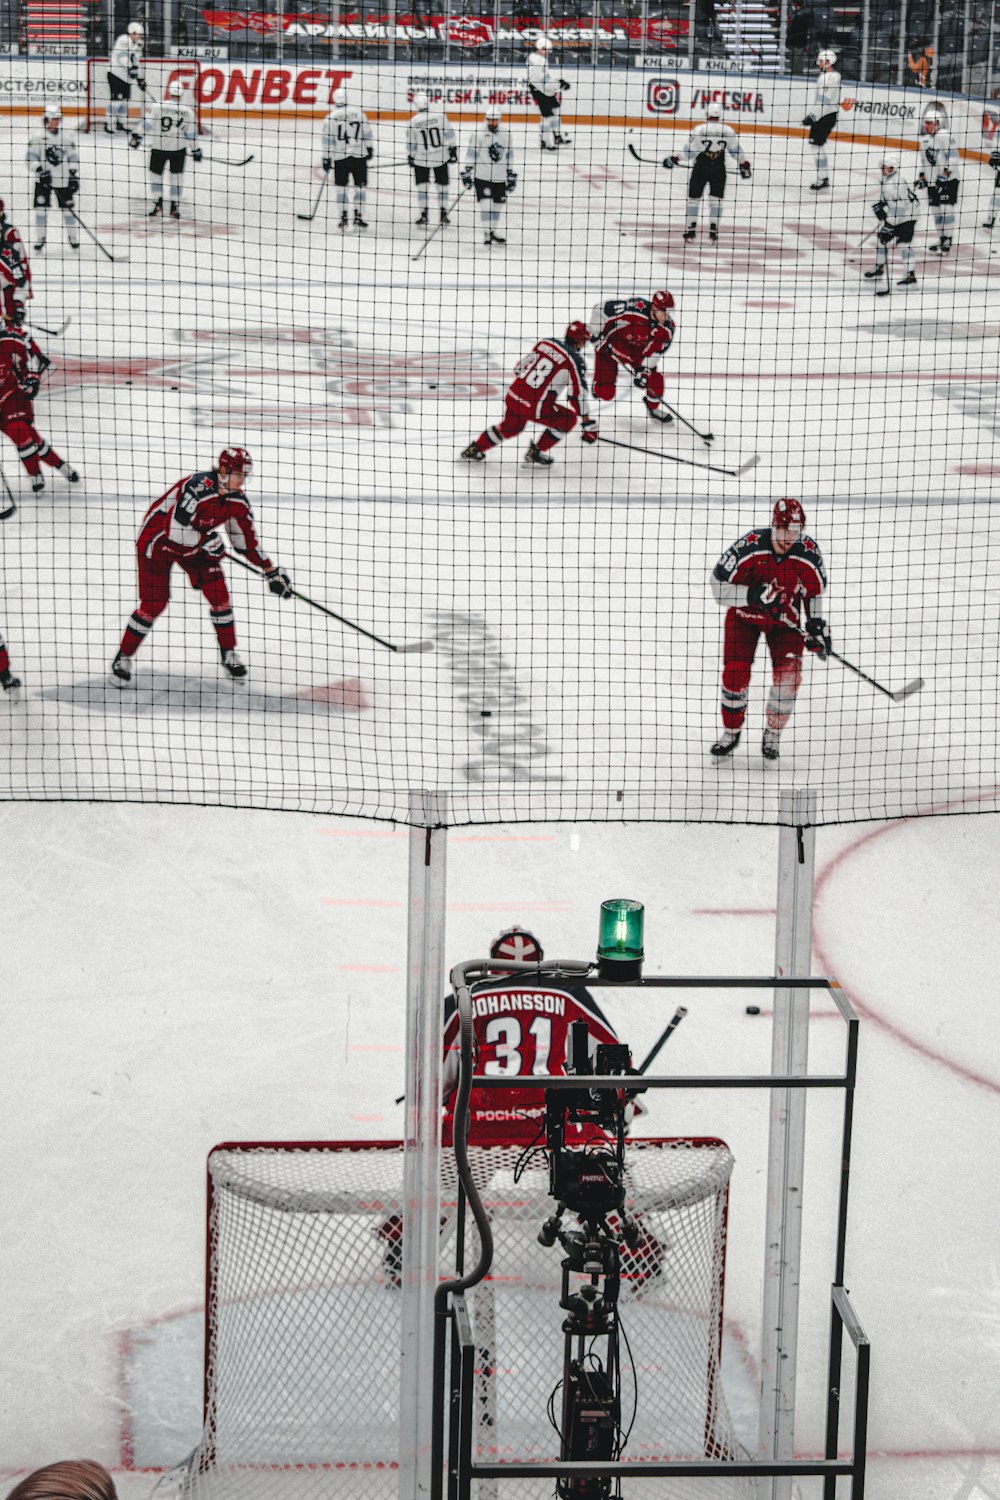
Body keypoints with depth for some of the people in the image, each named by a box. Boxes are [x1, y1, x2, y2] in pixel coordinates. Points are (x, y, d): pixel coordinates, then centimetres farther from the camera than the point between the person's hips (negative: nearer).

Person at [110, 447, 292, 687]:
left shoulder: (237, 498, -8)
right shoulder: (199, 486, -33)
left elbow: (246, 539, 4)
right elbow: (177, 529, -37)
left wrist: (272, 571, 5)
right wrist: (208, 541, -24)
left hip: (195, 542, 7)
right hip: (158, 538, -7)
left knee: (219, 593, -2)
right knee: (153, 604, -10)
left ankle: (228, 653, 16)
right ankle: (123, 657, 7)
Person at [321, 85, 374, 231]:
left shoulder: (330, 118, -3)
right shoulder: (358, 113, 0)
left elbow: (327, 141, -1)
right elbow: (368, 133, 5)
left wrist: (326, 159, 6)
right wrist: (370, 149, 17)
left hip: (340, 157, -1)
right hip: (359, 155, 1)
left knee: (341, 187, 10)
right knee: (360, 187, 8)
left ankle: (343, 217, 5)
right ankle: (358, 217, 5)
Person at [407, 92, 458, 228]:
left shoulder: (414, 122, -9)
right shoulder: (440, 115, -9)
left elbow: (411, 144, -2)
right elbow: (449, 134, -5)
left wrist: (410, 157, 13)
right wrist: (453, 149, 5)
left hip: (421, 159, -1)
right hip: (441, 157, 1)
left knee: (422, 185, 10)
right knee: (442, 185, 13)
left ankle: (424, 214, 4)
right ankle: (443, 213, 12)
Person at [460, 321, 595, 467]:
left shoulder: (545, 342, 7)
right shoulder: (575, 361, -11)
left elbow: (520, 367, 15)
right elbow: (578, 394, -11)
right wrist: (588, 423, -4)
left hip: (514, 396, 7)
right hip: (535, 407, -7)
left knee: (510, 427, 33)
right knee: (568, 420, 12)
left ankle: (475, 448, 39)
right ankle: (536, 452, 18)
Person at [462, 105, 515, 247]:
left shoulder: (505, 134, 6)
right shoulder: (479, 133, -9)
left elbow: (509, 154, 15)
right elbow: (471, 154, -8)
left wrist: (511, 174, 16)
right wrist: (467, 171, -13)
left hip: (500, 177, 5)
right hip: (482, 175, -5)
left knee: (498, 204, 10)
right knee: (486, 202, -12)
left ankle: (492, 231, 25)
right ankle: (487, 232, -10)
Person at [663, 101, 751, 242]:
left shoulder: (699, 130, -7)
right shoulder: (728, 131, -1)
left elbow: (689, 151, -5)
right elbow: (737, 151, 7)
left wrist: (674, 159, 8)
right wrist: (745, 165, 20)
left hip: (700, 168, -1)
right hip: (719, 169, 1)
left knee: (694, 198, 10)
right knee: (716, 199, 11)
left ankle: (691, 230, 10)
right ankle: (713, 230, 6)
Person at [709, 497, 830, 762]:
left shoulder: (808, 552, -19)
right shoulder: (749, 546, -29)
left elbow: (815, 590, 2)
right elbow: (718, 587, -25)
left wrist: (816, 624, -3)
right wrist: (754, 595, -37)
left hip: (785, 618, 2)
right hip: (744, 614, -2)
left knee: (789, 673, -15)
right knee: (735, 673, -10)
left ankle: (773, 733, 7)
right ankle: (731, 732, 15)